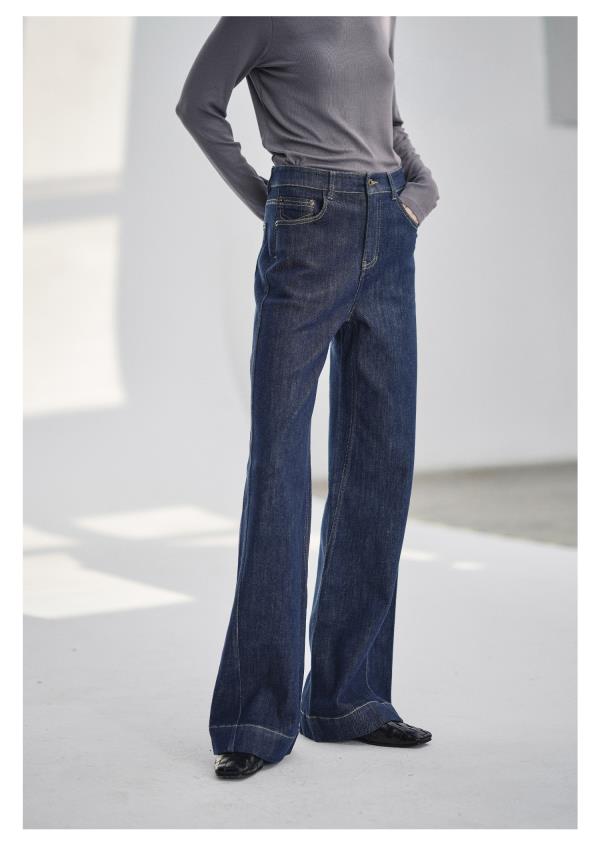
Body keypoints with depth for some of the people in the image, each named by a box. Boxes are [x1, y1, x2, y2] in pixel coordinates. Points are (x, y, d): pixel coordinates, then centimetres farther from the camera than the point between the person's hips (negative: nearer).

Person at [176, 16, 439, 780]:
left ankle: (349, 698, 13)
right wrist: (259, 197, 1)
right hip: (307, 236, -6)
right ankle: (258, 717, -1)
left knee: (381, 463, 5)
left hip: (388, 240, 7)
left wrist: (421, 184, 11)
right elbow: (199, 103, 6)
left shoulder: (381, 16, 15)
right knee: (279, 462, -5)